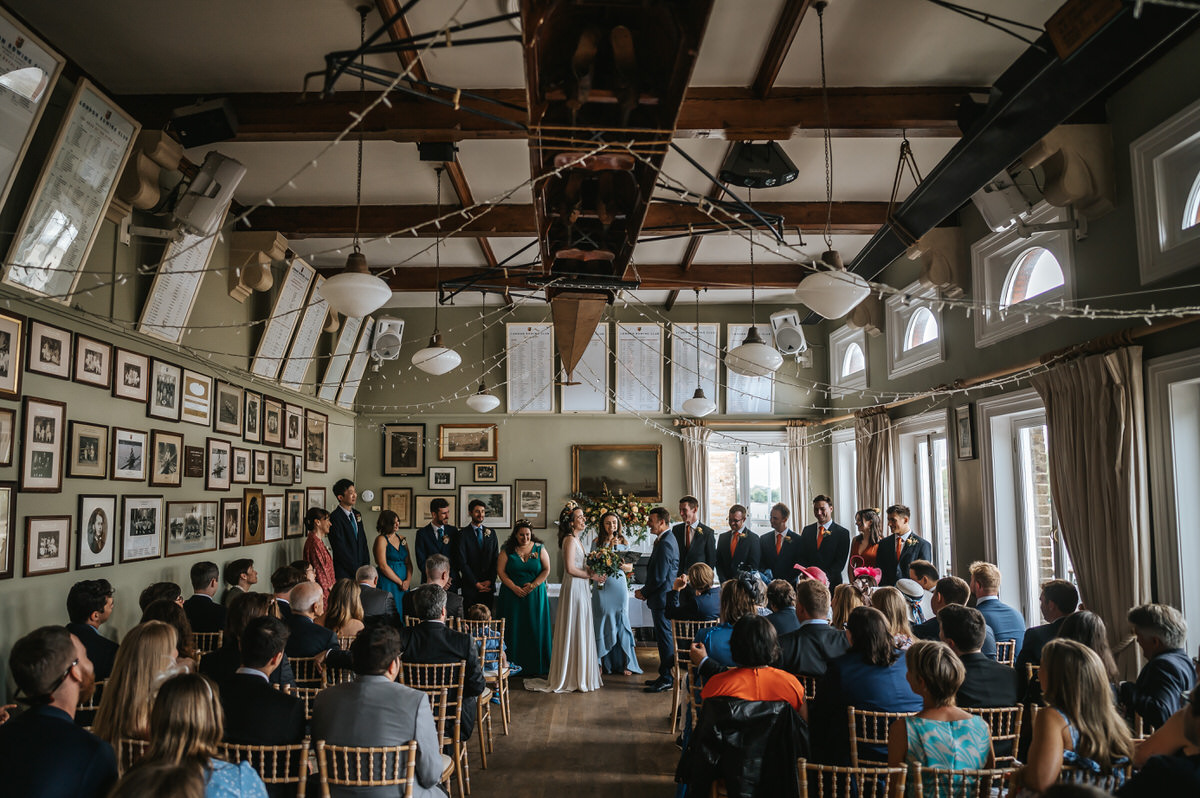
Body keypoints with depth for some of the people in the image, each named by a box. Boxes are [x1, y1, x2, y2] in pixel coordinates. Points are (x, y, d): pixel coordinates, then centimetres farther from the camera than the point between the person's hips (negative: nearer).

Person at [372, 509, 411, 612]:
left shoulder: (402, 538, 12)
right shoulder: (381, 539, -7)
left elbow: (408, 562, 10)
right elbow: (383, 566, -13)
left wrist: (407, 581, -6)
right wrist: (400, 582, -10)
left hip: (403, 584, 6)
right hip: (387, 583, -6)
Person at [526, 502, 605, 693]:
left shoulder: (576, 539, 16)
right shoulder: (570, 539, -14)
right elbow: (570, 569, -20)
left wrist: (592, 573, 5)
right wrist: (591, 576, -12)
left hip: (581, 589, 10)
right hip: (574, 589, -10)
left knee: (580, 632, 13)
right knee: (574, 631, -2)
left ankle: (577, 675, 20)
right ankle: (574, 678, 6)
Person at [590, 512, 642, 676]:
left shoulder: (623, 542, 11)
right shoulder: (598, 542, 4)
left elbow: (630, 567, 12)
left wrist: (622, 565, -9)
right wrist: (608, 546, -12)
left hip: (619, 585, 2)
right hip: (603, 587, -1)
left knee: (621, 623, 0)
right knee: (604, 623, 0)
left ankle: (625, 664, 6)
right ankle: (606, 663, 10)